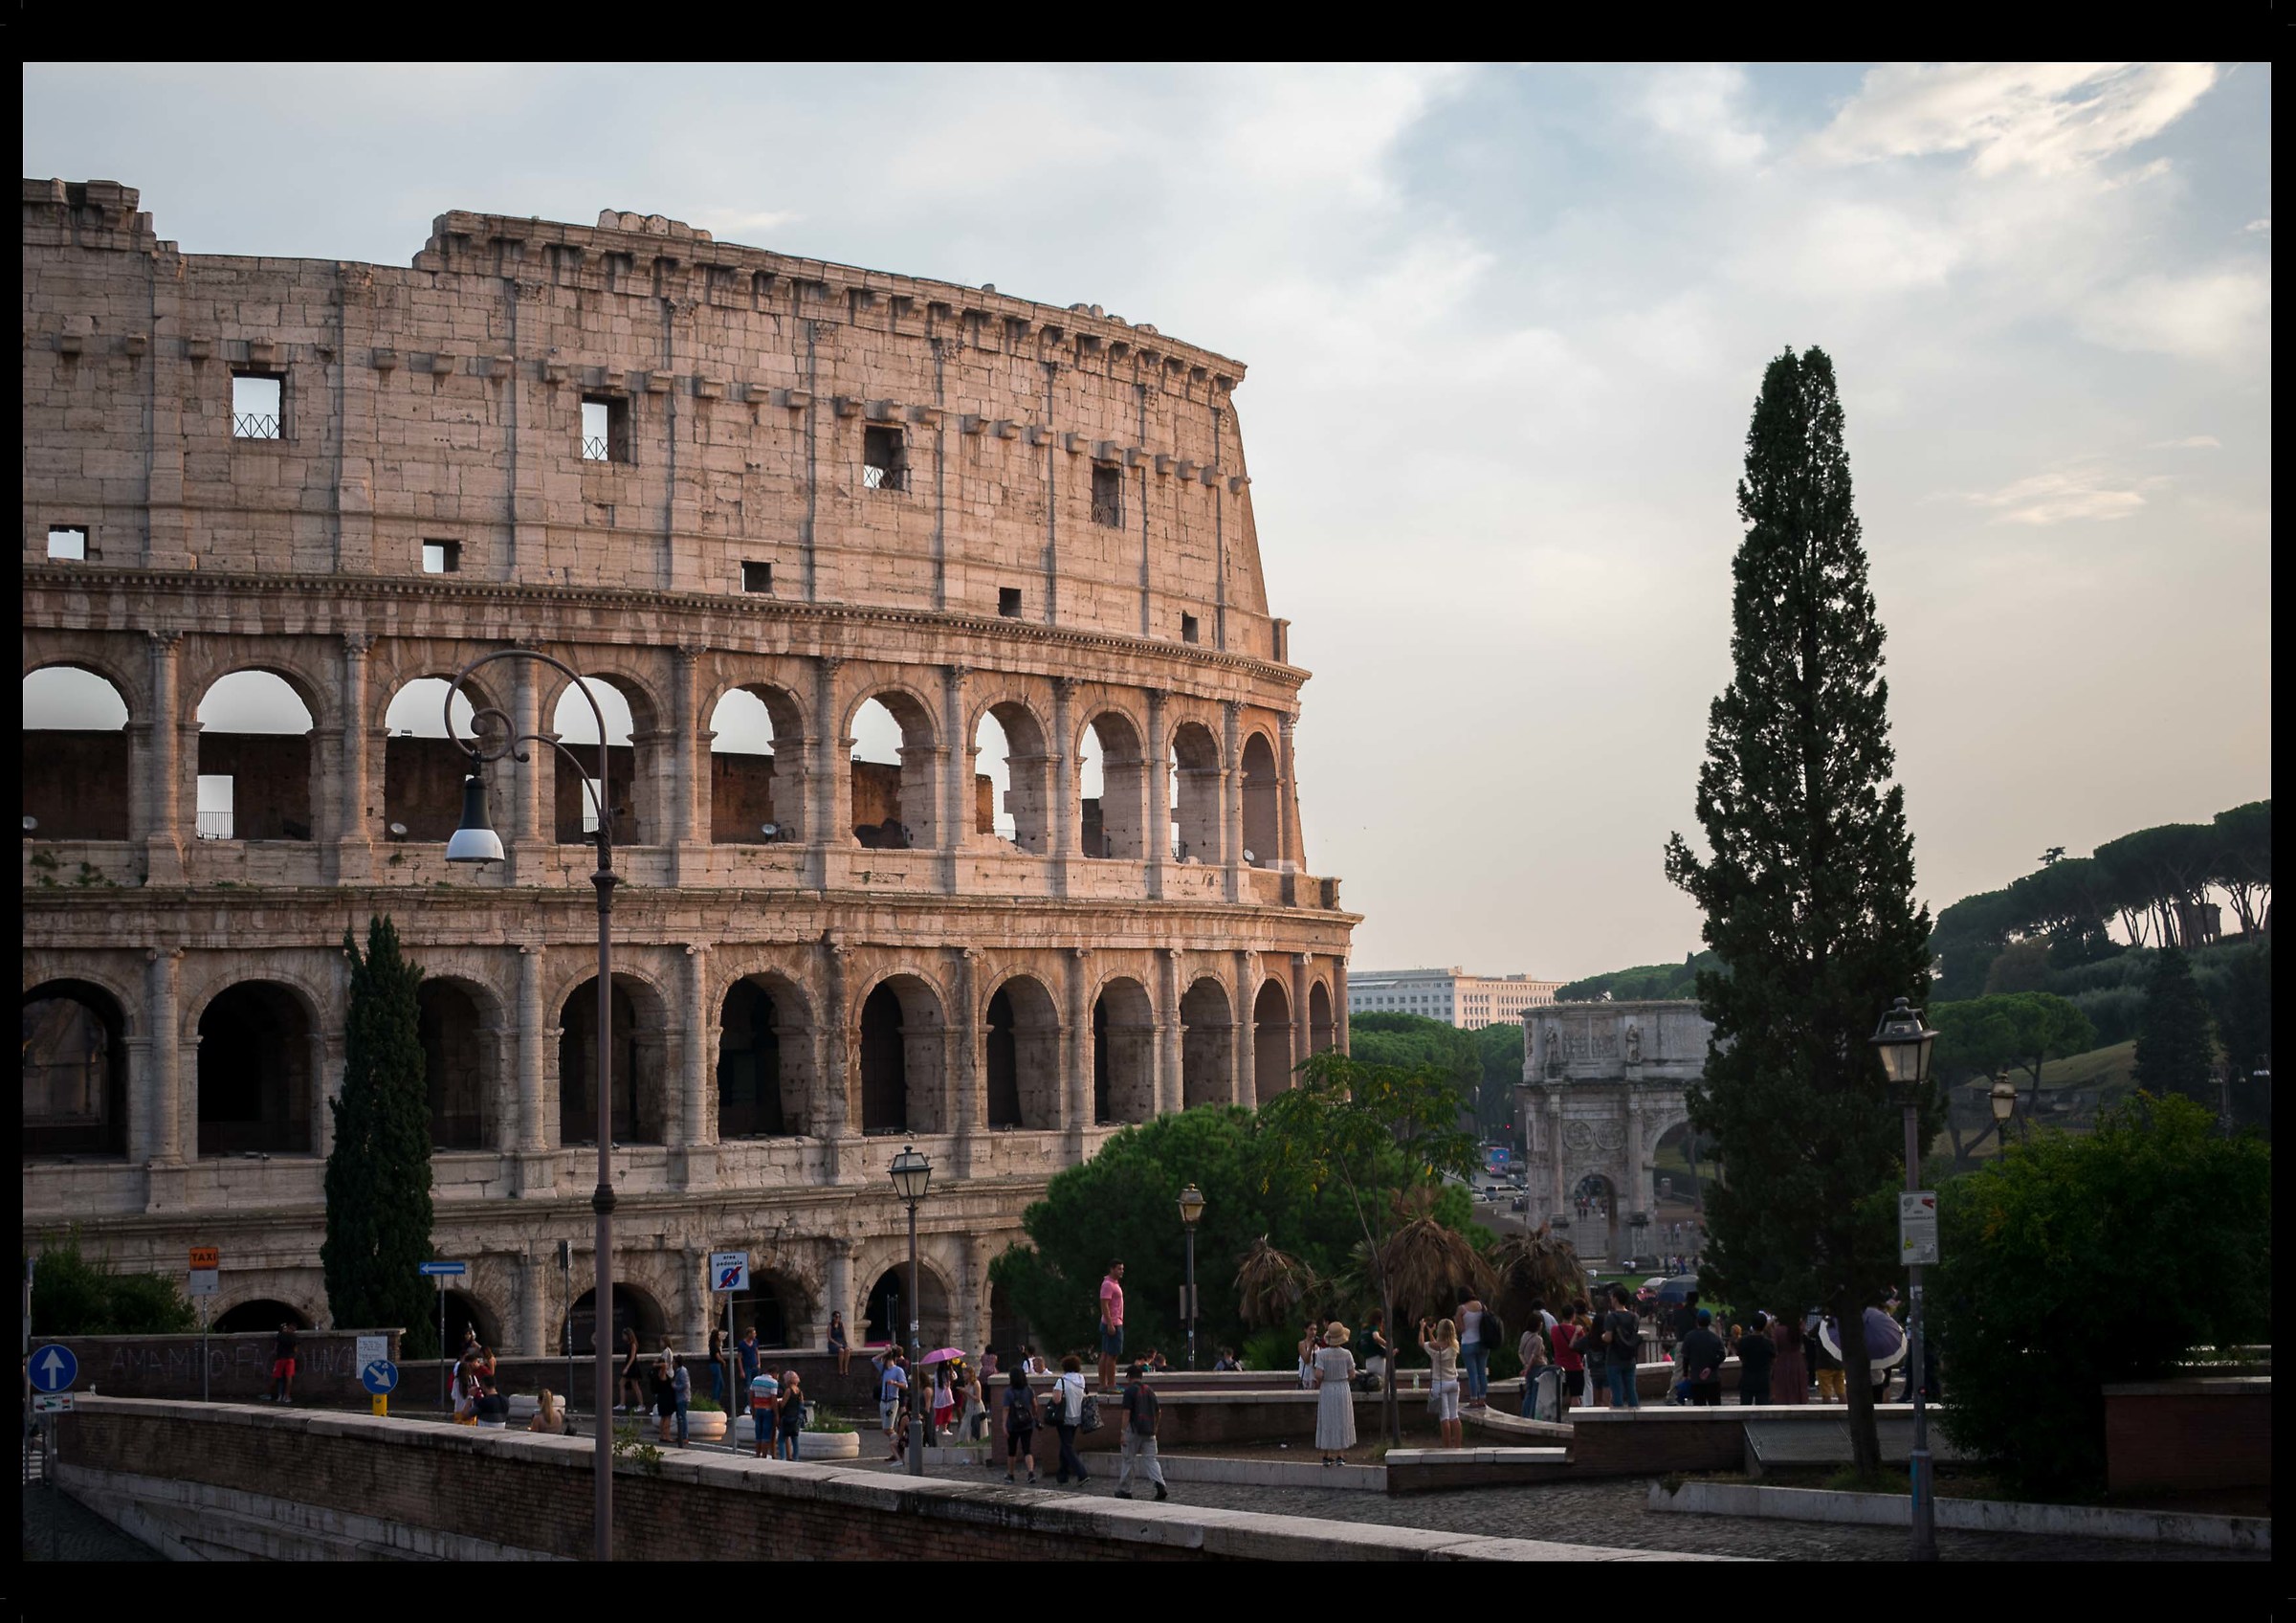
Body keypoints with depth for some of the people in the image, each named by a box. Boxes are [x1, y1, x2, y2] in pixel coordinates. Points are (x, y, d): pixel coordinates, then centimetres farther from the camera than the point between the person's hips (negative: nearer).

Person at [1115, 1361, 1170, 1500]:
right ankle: (1160, 1486, -15)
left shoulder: (1130, 1391, -8)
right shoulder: (1150, 1390, 10)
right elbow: (1158, 1411, 16)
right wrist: (1154, 1427, 28)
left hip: (1134, 1430, -5)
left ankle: (1124, 1490, 16)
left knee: (1128, 1460, 7)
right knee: (1150, 1460, 4)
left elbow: (1127, 1413, -14)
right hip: (1149, 1431, 5)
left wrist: (1123, 1433, -13)